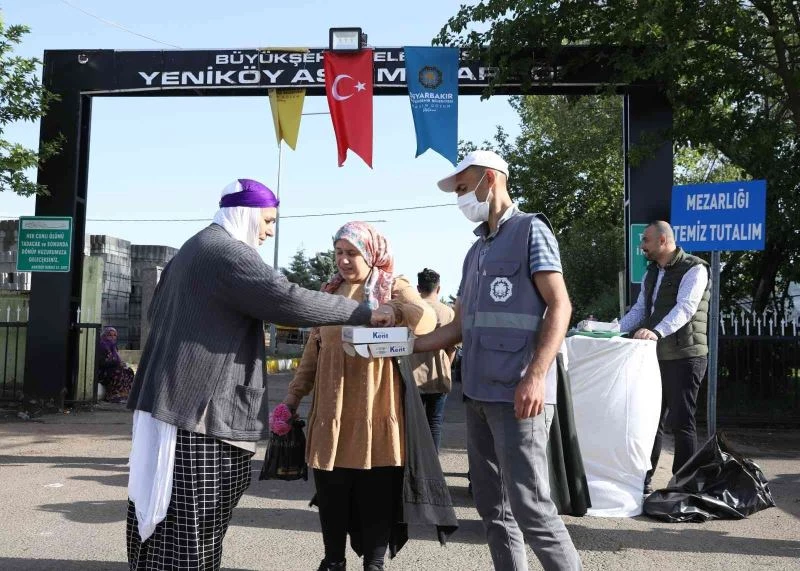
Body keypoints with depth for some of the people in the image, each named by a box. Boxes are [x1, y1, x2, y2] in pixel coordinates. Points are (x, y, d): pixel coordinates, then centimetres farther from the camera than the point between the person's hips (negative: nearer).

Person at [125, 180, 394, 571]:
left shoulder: (193, 249, 21)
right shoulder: (226, 251, -12)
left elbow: (157, 313, 30)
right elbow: (287, 299, -21)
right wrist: (364, 313, -16)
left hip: (174, 398, 10)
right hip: (198, 404, -10)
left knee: (173, 523, 15)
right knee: (188, 525, -5)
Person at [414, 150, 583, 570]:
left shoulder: (530, 230, -1)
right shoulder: (476, 251, 21)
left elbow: (559, 306, -10)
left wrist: (536, 376, -21)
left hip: (517, 395, -8)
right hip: (478, 393, 8)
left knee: (529, 507, -8)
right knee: (492, 507, 12)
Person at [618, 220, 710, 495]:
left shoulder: (694, 269, -10)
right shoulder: (652, 272, 16)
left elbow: (685, 308, -25)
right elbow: (639, 310, 15)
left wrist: (656, 331, -41)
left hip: (684, 356, -8)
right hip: (656, 356, 8)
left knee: (681, 421, -2)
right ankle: (643, 479, 22)